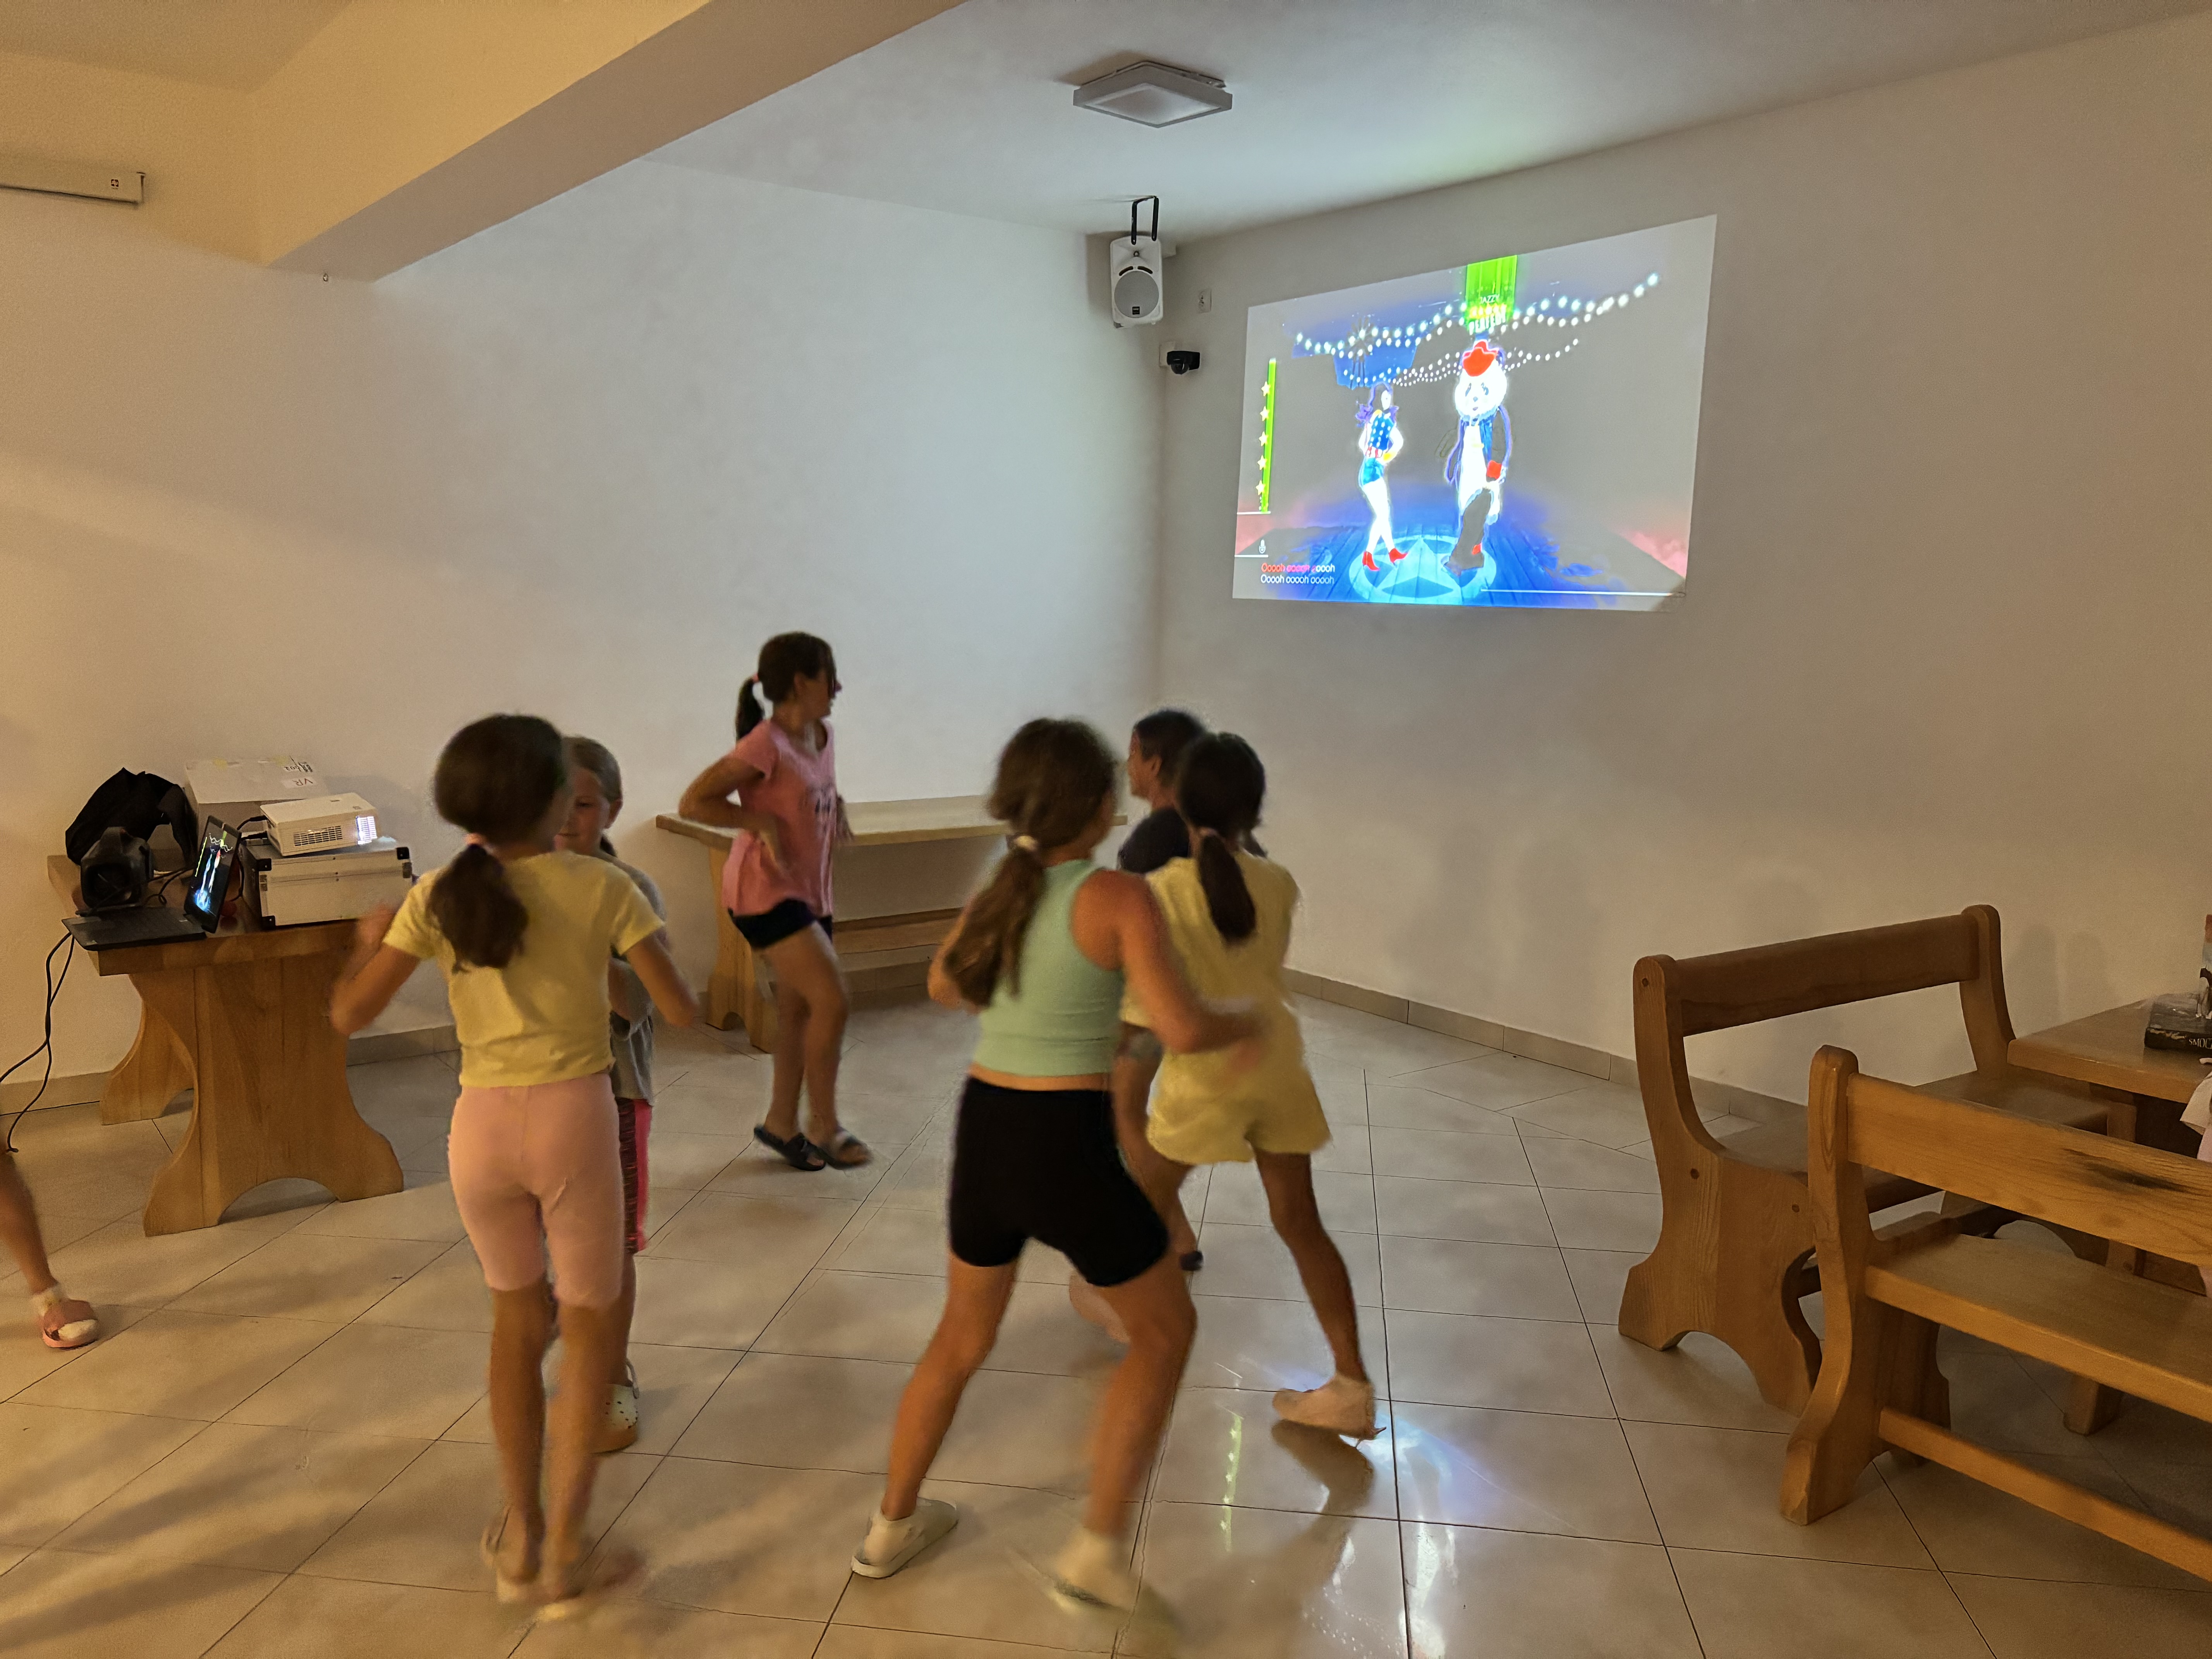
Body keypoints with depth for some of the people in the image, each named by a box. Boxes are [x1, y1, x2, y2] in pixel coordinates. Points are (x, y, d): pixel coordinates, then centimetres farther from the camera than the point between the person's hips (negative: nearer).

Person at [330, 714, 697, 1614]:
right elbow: (681, 1011, -6)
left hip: (482, 1126, 3)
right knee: (589, 1328, 14)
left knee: (516, 1320, 23)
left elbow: (349, 1013, 2)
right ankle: (563, 1557, 15)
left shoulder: (439, 896, -1)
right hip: (574, 1117, -3)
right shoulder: (603, 888, -7)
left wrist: (367, 940, 20)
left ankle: (520, 1541, 32)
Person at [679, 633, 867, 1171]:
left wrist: (836, 805, 8)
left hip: (810, 891, 9)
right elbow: (693, 803, -19)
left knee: (799, 1009, 13)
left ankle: (781, 1122, 28)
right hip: (765, 891, -8)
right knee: (832, 997, -14)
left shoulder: (822, 737, 6)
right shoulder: (765, 746, -19)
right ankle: (823, 1126, 1)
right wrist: (761, 821, -22)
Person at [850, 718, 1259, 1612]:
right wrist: (1246, 1023, 1)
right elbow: (1183, 1029, -19)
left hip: (983, 1134, 6)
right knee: (1165, 1330, 18)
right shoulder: (1118, 896, -13)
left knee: (962, 1336, 27)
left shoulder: (992, 897, 6)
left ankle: (891, 1526, 39)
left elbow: (944, 986, 24)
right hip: (1066, 1148, -6)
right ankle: (1098, 1547, 17)